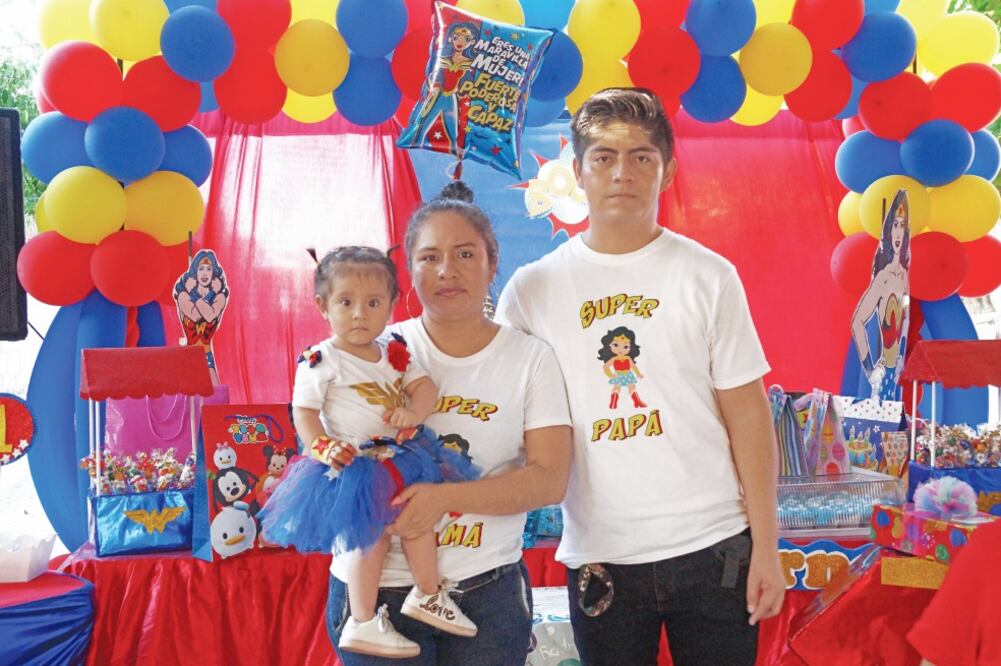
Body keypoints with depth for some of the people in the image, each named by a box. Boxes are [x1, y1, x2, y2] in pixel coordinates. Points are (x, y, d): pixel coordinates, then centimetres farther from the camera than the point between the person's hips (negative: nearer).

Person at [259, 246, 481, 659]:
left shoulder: (395, 352, 6)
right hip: (354, 466, -6)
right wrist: (322, 446, -27)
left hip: (400, 458, 6)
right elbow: (304, 410, -12)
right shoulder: (321, 361, -12)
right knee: (372, 537, -5)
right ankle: (362, 625, 9)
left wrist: (415, 411, -18)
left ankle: (427, 597, 29)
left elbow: (424, 386, 3)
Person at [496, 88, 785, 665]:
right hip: (598, 557, 1)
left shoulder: (708, 276, -1)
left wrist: (766, 545, -3)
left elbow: (747, 414, 0)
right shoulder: (532, 289, 1)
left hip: (711, 548, 0)